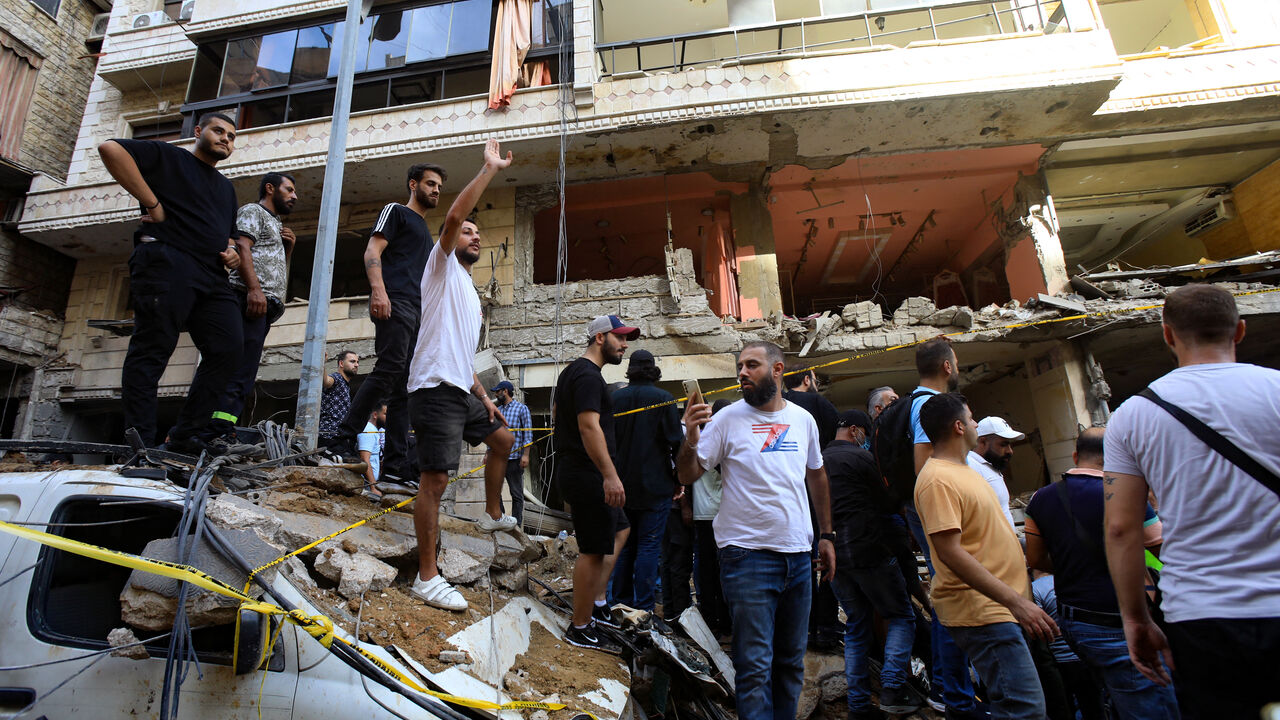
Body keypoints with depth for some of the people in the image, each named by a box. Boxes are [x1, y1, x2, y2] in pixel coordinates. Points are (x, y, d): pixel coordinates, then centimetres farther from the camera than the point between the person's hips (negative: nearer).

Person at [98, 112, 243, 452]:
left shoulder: (226, 187, 32)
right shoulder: (168, 156, 11)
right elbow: (110, 148, -6)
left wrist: (231, 253, 14)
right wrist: (152, 203, -10)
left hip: (212, 277, 7)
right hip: (166, 263, -7)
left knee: (227, 350, -5)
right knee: (152, 348, -10)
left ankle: (185, 436, 1)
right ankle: (140, 443, -9)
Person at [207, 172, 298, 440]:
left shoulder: (275, 225, 34)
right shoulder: (252, 211, 8)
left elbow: (279, 275, 32)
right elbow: (242, 247, -10)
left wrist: (288, 249, 16)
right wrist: (254, 288, -23)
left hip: (265, 307, 9)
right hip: (251, 299, -9)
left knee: (243, 374, 2)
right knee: (240, 368, -18)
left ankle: (221, 435, 1)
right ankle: (220, 432, -23)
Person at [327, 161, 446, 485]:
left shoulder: (425, 231, 33)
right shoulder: (396, 211, 10)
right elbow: (372, 252, -5)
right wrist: (378, 290, -22)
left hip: (417, 313, 8)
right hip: (395, 304, -8)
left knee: (404, 389, 1)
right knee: (390, 369, -22)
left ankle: (396, 464, 0)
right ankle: (342, 441, -16)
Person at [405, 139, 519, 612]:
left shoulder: (469, 293, 25)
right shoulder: (442, 268, 2)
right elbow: (453, 217, -17)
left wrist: (484, 396, 18)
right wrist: (490, 169, -12)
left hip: (462, 392, 10)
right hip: (435, 388, -10)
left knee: (503, 439, 23)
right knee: (434, 479, -10)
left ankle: (492, 515, 36)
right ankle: (427, 578, -5)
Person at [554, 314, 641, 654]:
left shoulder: (571, 371, 17)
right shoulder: (589, 376, -16)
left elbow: (555, 409, 29)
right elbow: (589, 426, -27)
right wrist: (610, 476, -30)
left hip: (574, 470, 11)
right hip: (589, 474, -11)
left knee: (618, 531, 21)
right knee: (594, 551, -4)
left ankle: (596, 603, 27)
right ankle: (580, 628, 8)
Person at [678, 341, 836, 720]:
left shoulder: (803, 419, 6)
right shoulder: (728, 419, -6)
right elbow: (688, 476, -7)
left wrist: (827, 535, 17)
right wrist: (690, 441, -26)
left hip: (799, 554, 5)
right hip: (748, 556, -4)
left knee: (791, 661, 18)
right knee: (755, 666, 1)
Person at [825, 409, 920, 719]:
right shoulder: (859, 457, -8)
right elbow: (885, 504, -4)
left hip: (834, 556, 7)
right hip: (869, 551, -6)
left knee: (857, 626, 14)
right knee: (901, 617, 9)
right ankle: (892, 686, -3)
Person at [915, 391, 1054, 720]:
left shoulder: (962, 469, 15)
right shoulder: (937, 478, -19)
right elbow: (949, 552, -25)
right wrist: (1015, 601, -25)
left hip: (1002, 606, 10)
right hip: (981, 610, -10)